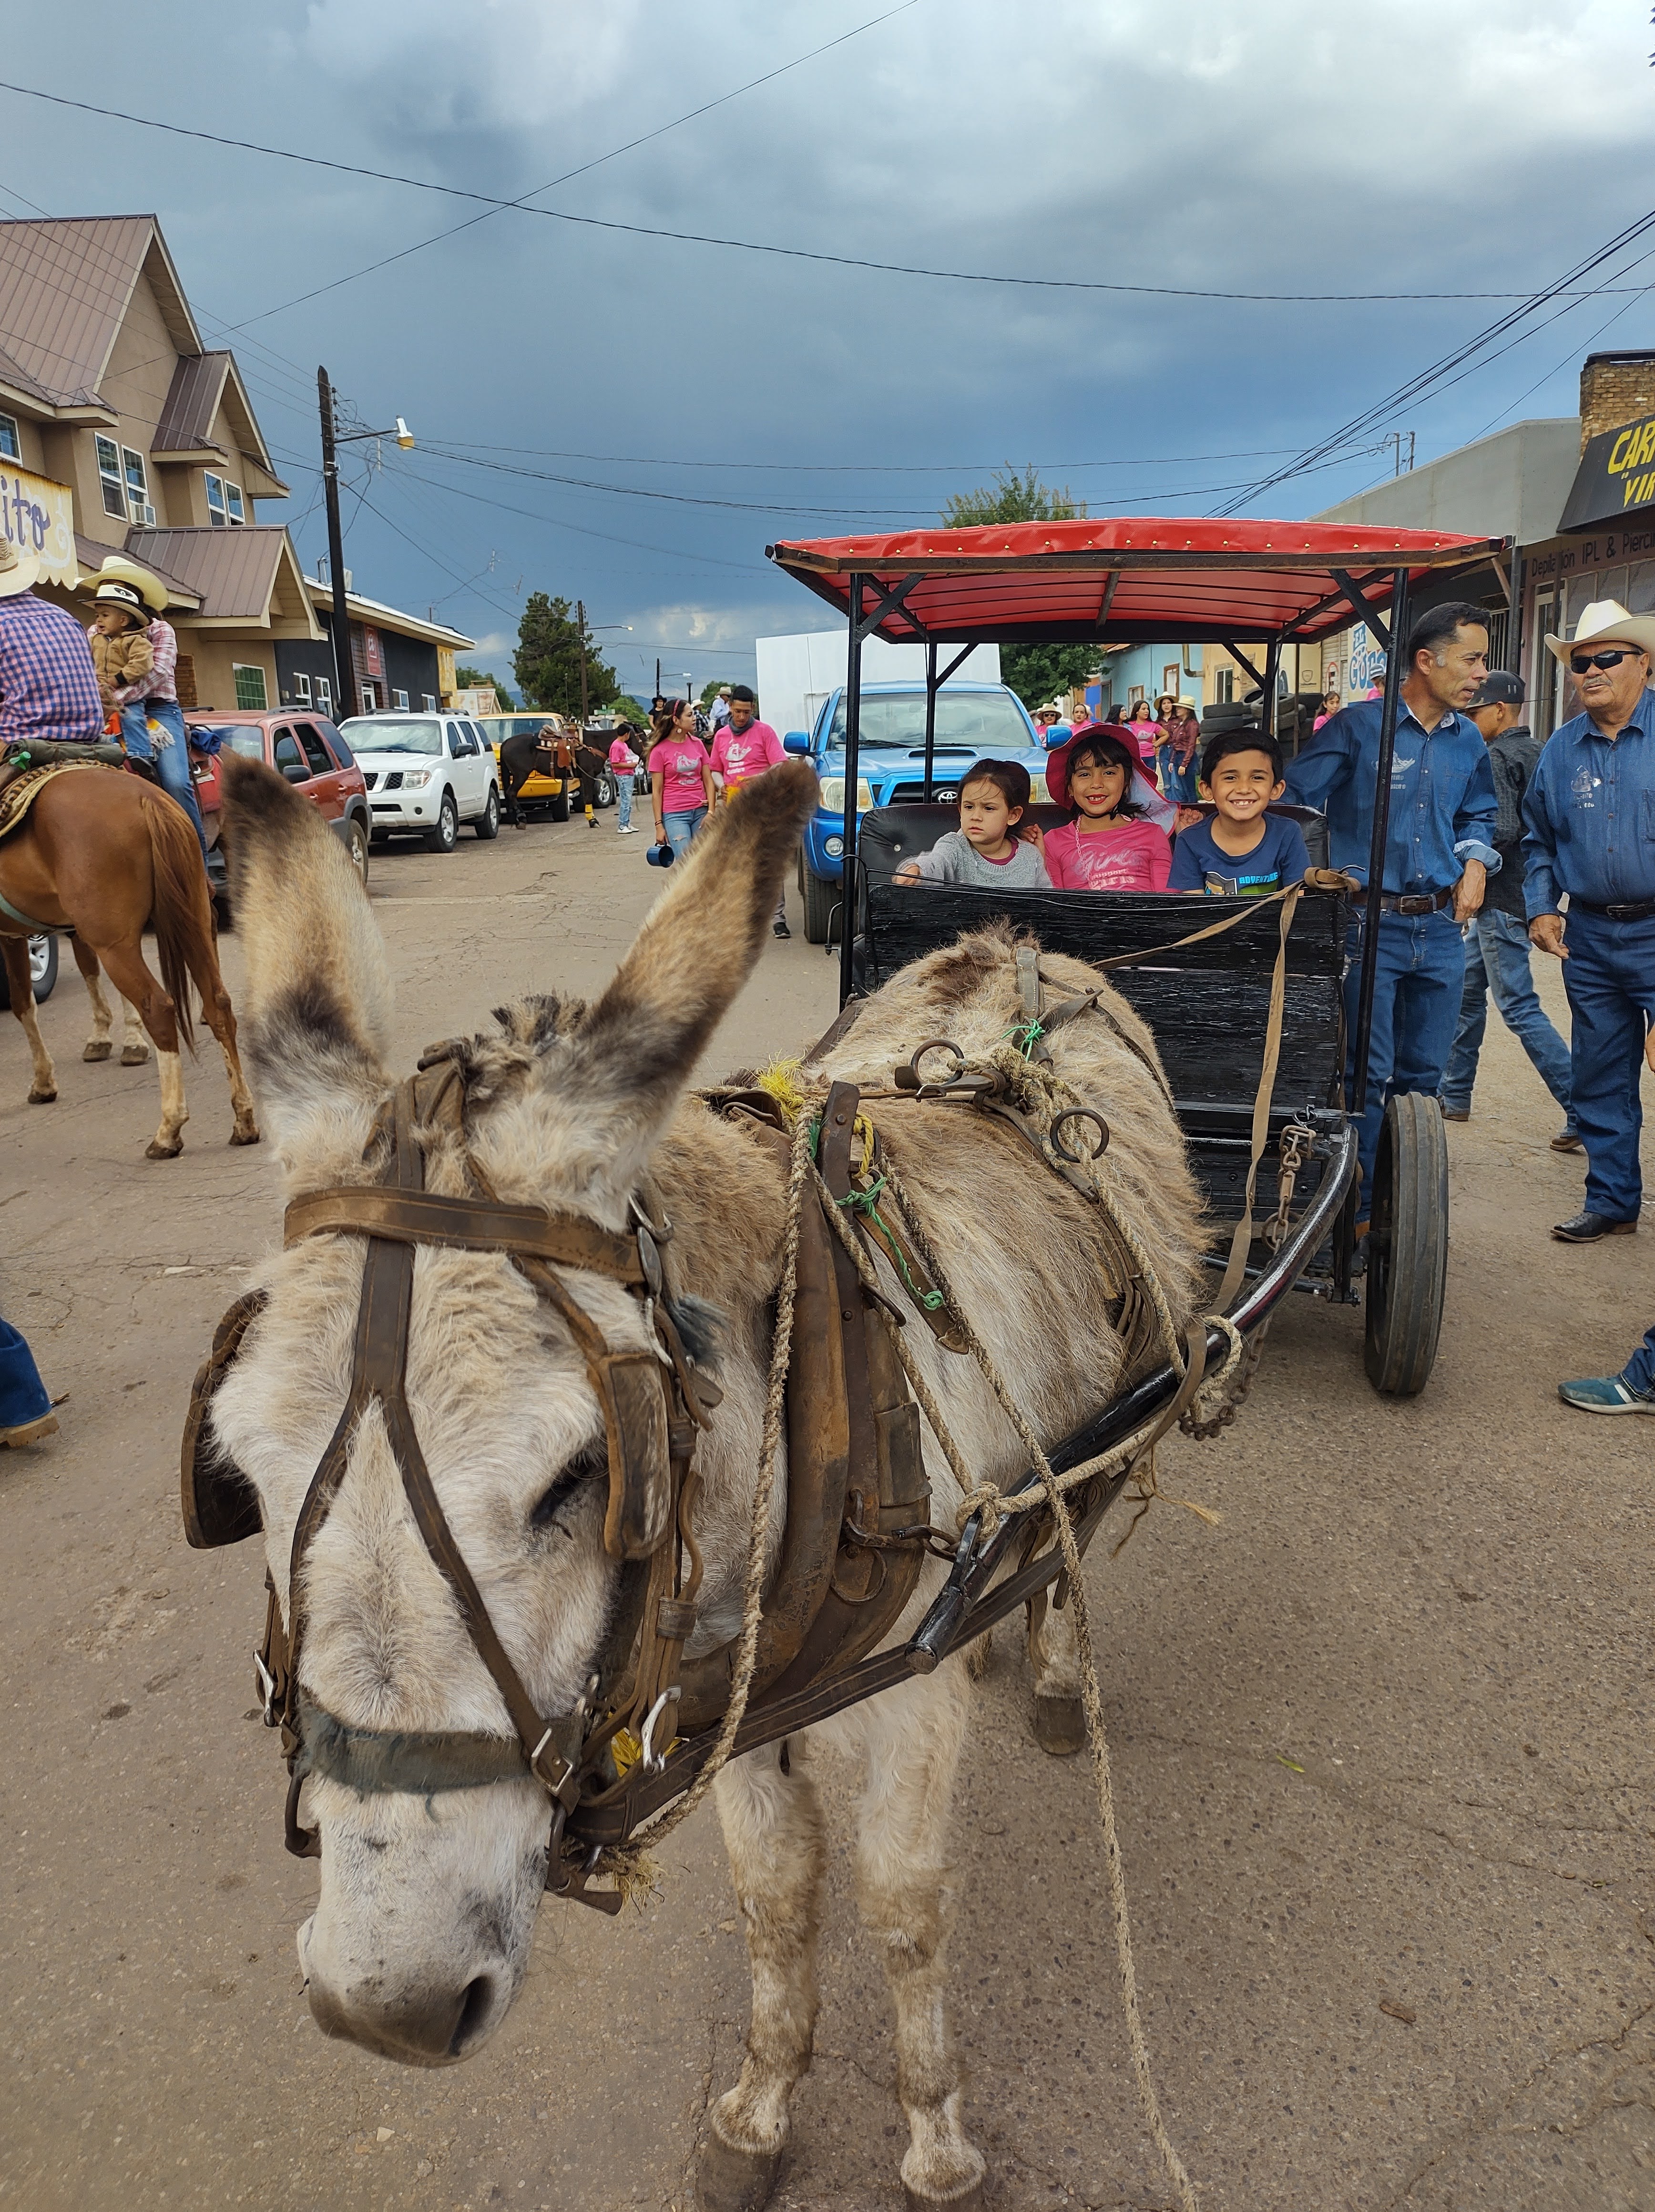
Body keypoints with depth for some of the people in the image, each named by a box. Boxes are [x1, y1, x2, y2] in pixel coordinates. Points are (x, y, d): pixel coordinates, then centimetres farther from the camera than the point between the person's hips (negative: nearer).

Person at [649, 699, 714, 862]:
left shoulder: (697, 744, 10)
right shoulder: (660, 751, -1)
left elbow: (708, 780, 10)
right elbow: (657, 791, -1)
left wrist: (711, 811, -1)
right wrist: (659, 825, -4)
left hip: (700, 812, 4)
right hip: (674, 815, -4)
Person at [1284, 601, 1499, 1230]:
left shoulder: (1468, 740, 12)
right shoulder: (1357, 727, -6)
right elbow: (1293, 800, -4)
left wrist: (1475, 860, 9)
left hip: (1441, 928, 6)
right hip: (1369, 926, -6)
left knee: (1422, 1075, 11)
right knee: (1367, 1074, -5)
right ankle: (1357, 1210, 6)